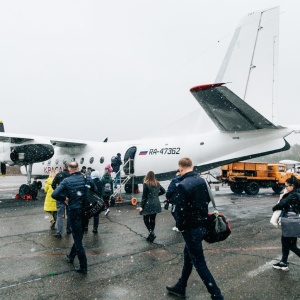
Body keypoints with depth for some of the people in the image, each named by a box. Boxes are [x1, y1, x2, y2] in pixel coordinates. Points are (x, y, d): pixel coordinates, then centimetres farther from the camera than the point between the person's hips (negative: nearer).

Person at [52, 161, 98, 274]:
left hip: (74, 211, -4)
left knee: (78, 238, 6)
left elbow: (54, 194, -18)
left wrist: (64, 199, -1)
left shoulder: (67, 181, -9)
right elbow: (96, 191, 2)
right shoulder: (87, 178, 0)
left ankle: (83, 267, 8)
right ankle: (71, 256, 44)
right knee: (79, 235, 24)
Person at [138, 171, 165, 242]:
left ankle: (151, 232, -14)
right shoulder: (157, 184, 5)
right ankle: (151, 236, 19)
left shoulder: (146, 184, -11)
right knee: (152, 220, 13)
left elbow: (144, 196, -11)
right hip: (156, 204, 5)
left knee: (146, 219, 6)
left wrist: (141, 206, -6)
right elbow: (163, 191, 16)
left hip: (148, 204, -5)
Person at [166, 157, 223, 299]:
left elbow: (180, 210, -21)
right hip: (202, 225, 9)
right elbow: (207, 200, 13)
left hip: (191, 229, -9)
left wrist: (180, 227, -5)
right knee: (188, 256, 22)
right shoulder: (202, 181, 1)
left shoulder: (182, 185, -23)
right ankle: (180, 287, 36)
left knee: (199, 263, 3)